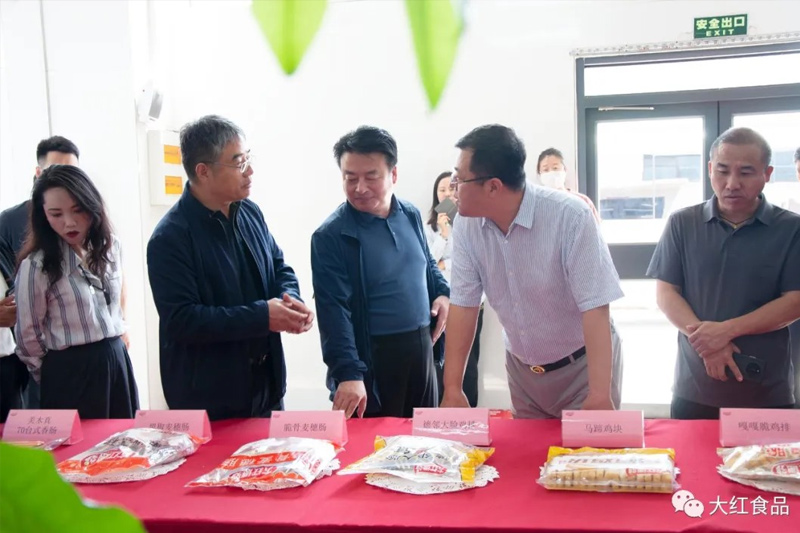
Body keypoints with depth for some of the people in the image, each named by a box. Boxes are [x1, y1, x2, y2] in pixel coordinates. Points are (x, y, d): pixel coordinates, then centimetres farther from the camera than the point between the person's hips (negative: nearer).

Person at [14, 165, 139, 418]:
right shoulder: (36, 266, -13)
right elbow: (28, 336, -5)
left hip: (117, 359, 6)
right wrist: (54, 377, 5)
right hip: (71, 371, -5)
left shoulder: (111, 248, 4)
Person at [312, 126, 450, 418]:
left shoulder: (411, 215, 4)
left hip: (421, 348, 6)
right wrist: (348, 373, -28)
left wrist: (443, 292, 3)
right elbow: (334, 311, -20)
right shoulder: (330, 236, -15)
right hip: (371, 359, -6)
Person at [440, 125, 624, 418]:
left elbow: (595, 308, -26)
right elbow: (464, 304, -7)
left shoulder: (570, 216, -25)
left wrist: (599, 396, -31)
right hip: (522, 369, 4)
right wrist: (452, 388, -10)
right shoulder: (466, 224, -11)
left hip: (582, 366, -4)